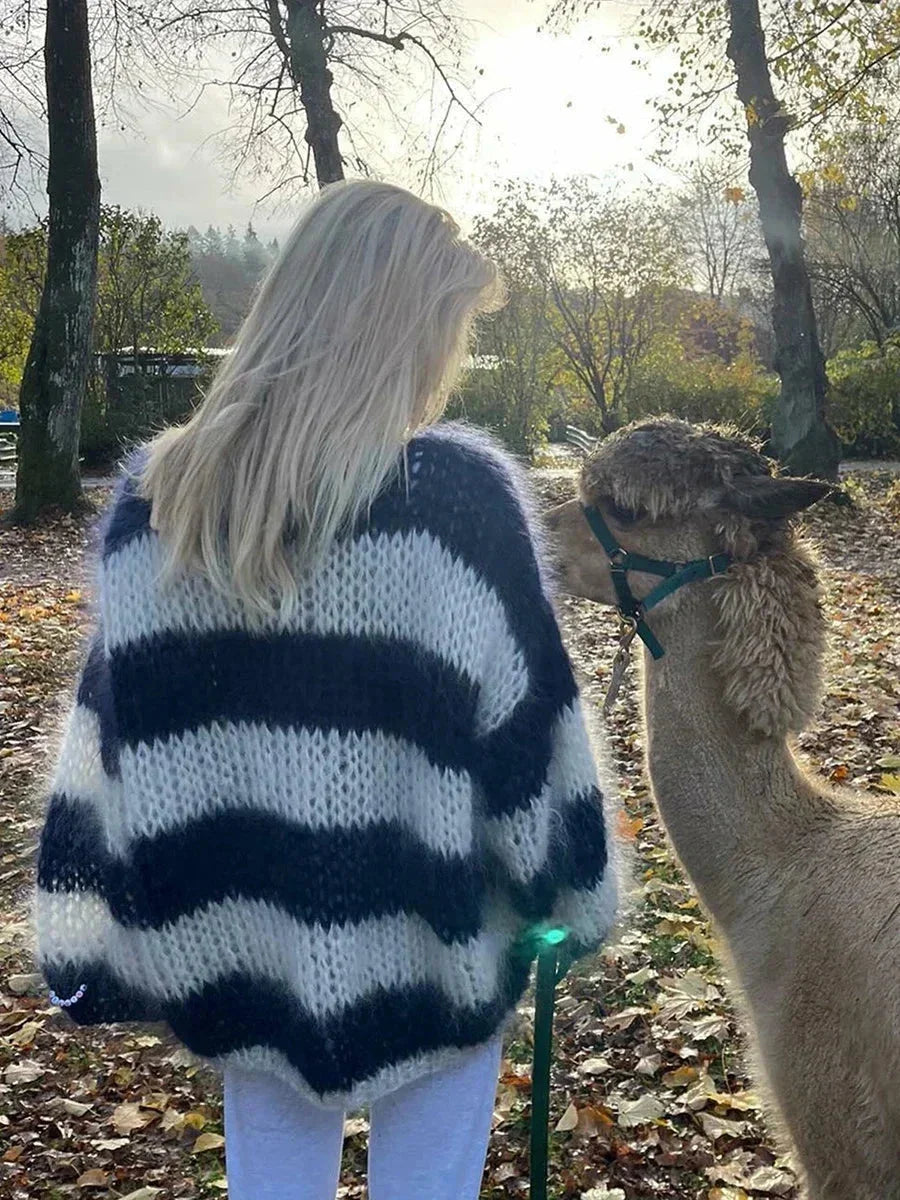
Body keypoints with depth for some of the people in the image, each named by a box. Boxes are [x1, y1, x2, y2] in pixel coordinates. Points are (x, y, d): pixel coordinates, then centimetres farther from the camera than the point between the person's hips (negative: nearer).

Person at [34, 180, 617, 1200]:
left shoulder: (154, 498, -5)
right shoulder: (460, 495, -17)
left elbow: (108, 742, 0)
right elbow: (526, 729, -11)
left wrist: (102, 952, 9)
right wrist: (569, 894, 5)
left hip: (241, 950, 4)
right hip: (427, 952, -3)